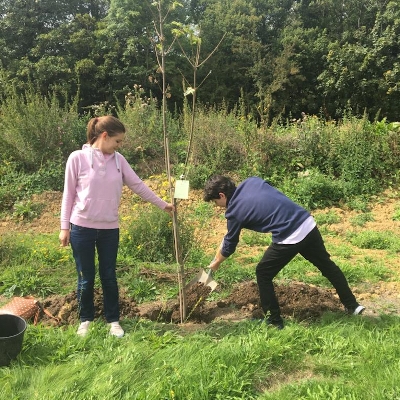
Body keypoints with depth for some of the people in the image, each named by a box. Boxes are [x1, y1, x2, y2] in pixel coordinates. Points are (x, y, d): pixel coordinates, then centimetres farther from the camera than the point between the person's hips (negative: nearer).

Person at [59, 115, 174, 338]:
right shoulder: (77, 158, -9)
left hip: (110, 229, 3)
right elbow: (68, 194, -5)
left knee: (109, 277, 12)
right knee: (85, 279, 9)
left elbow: (138, 186, 8)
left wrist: (163, 204, 10)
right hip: (82, 228, -3)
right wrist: (64, 227, -4)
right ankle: (85, 320, 29)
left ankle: (113, 320, 27)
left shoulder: (119, 160, 2)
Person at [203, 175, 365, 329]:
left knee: (263, 274, 12)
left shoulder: (234, 211, -5)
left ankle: (274, 321, 21)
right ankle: (352, 305, 39)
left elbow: (229, 245, 8)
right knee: (327, 265, 25)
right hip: (308, 223, 8)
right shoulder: (252, 181, 9)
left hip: (289, 238, -7)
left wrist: (216, 263, 26)